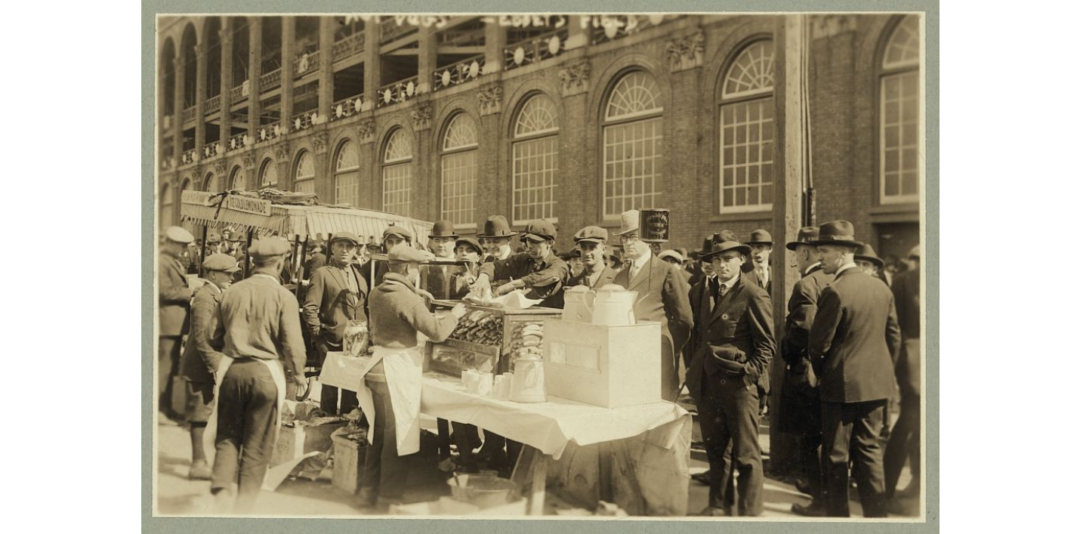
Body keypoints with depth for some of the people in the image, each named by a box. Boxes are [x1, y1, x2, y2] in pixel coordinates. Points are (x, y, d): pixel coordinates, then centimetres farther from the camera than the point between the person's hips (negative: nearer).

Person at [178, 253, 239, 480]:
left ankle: (200, 460, 25)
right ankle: (198, 464, 7)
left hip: (210, 363, 9)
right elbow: (202, 337, -22)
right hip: (201, 365, -9)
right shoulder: (205, 297, -17)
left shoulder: (215, 295, 13)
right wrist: (215, 364, -21)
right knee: (200, 413, -2)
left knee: (202, 412, 15)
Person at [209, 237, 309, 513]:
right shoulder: (284, 297, -10)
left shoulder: (232, 292, 2)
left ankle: (221, 493, 6)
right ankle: (243, 505, 18)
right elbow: (292, 343, -11)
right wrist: (298, 376, 4)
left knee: (227, 437, 18)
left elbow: (217, 337, 10)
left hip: (232, 369, 3)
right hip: (266, 372, -3)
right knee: (257, 446, 10)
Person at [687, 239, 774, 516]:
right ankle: (718, 504, 30)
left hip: (738, 384, -6)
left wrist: (750, 374, -13)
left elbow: (767, 344, -7)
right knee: (714, 448, 16)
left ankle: (750, 512, 15)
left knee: (746, 454, 3)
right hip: (707, 382, 6)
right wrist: (695, 365, 11)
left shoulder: (754, 296, -10)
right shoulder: (705, 290, 10)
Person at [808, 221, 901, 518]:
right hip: (876, 384, 7)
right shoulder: (882, 288, 3)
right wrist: (882, 370, 19)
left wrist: (821, 373, 4)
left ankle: (838, 514, 15)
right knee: (870, 450, 16)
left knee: (835, 456, 6)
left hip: (841, 385, -7)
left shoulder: (834, 292, -19)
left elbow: (819, 343, -14)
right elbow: (893, 337, 9)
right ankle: (877, 514, 20)